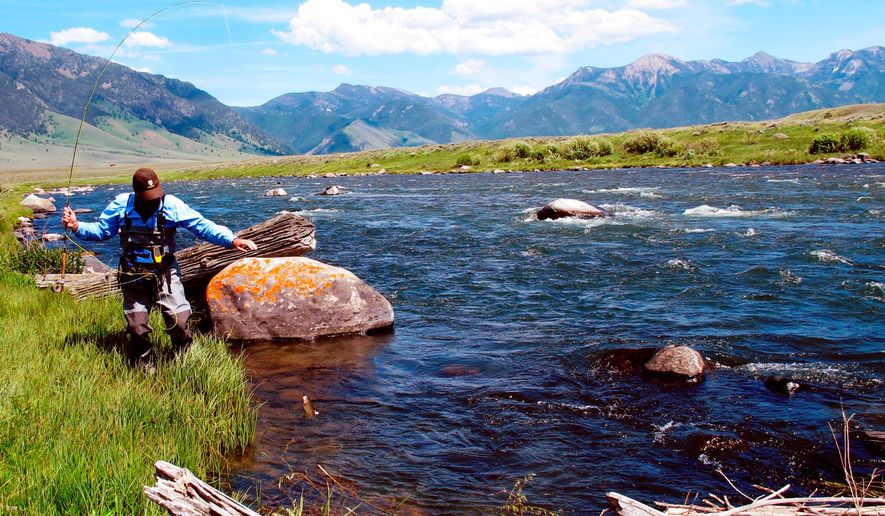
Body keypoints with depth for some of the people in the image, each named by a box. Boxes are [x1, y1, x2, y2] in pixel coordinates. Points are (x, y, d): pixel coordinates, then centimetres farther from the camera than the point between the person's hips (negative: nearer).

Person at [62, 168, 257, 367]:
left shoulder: (171, 205, -9)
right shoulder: (121, 205, -3)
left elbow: (203, 226, -13)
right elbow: (101, 230, 9)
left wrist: (232, 240, -24)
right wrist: (76, 226, -8)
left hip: (165, 275, -2)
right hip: (134, 278, 2)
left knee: (179, 321, -9)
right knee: (137, 328, 7)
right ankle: (145, 368, 30)